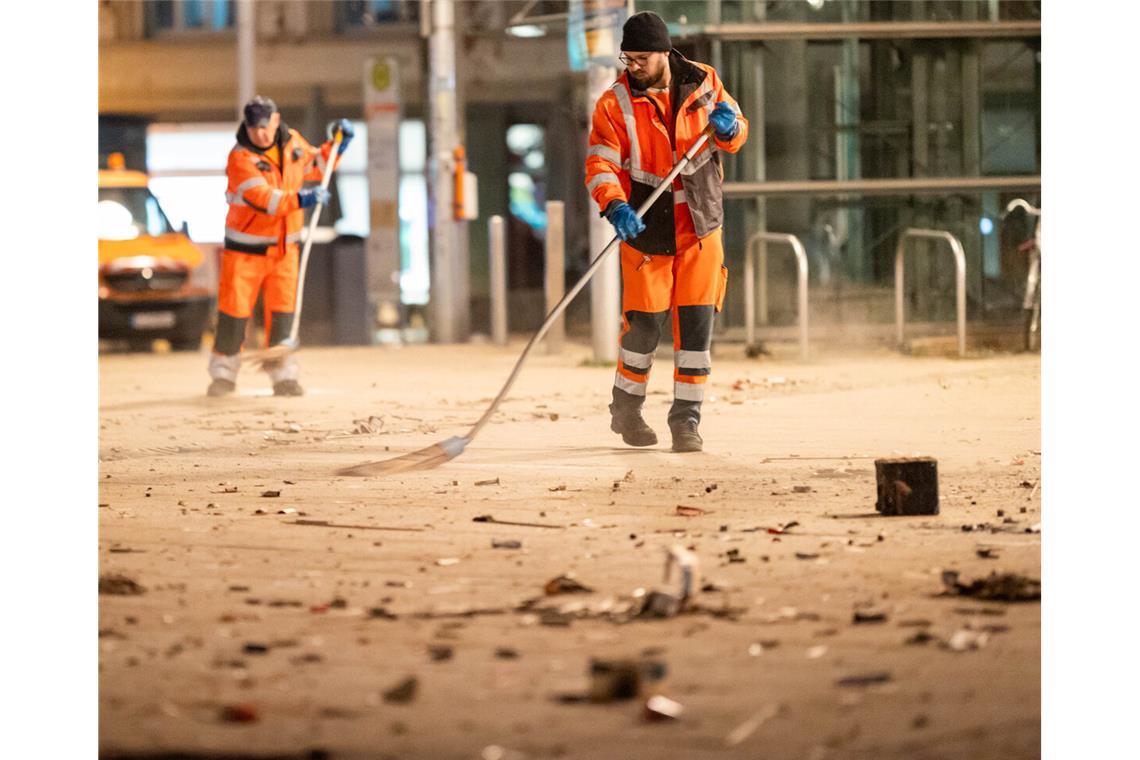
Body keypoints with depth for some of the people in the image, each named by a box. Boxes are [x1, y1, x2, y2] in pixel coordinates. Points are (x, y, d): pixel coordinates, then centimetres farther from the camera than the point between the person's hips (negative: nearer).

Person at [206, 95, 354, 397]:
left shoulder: (292, 141, 0)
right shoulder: (240, 158, -19)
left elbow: (316, 166, 19)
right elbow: (264, 200, -30)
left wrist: (340, 143, 5)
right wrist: (301, 199, -42)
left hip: (284, 247, 4)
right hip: (245, 249, -4)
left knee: (282, 312, -3)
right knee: (234, 311, 0)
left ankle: (283, 376, 3)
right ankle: (223, 374, 15)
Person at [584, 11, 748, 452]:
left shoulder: (703, 84, -1)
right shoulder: (615, 104, -9)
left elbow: (736, 136, 11)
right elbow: (600, 165, -16)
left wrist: (728, 127, -14)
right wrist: (616, 207, -34)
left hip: (699, 227, 2)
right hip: (646, 230, -2)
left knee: (696, 323, -2)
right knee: (644, 324, 1)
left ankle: (686, 419, 6)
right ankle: (626, 409, 23)